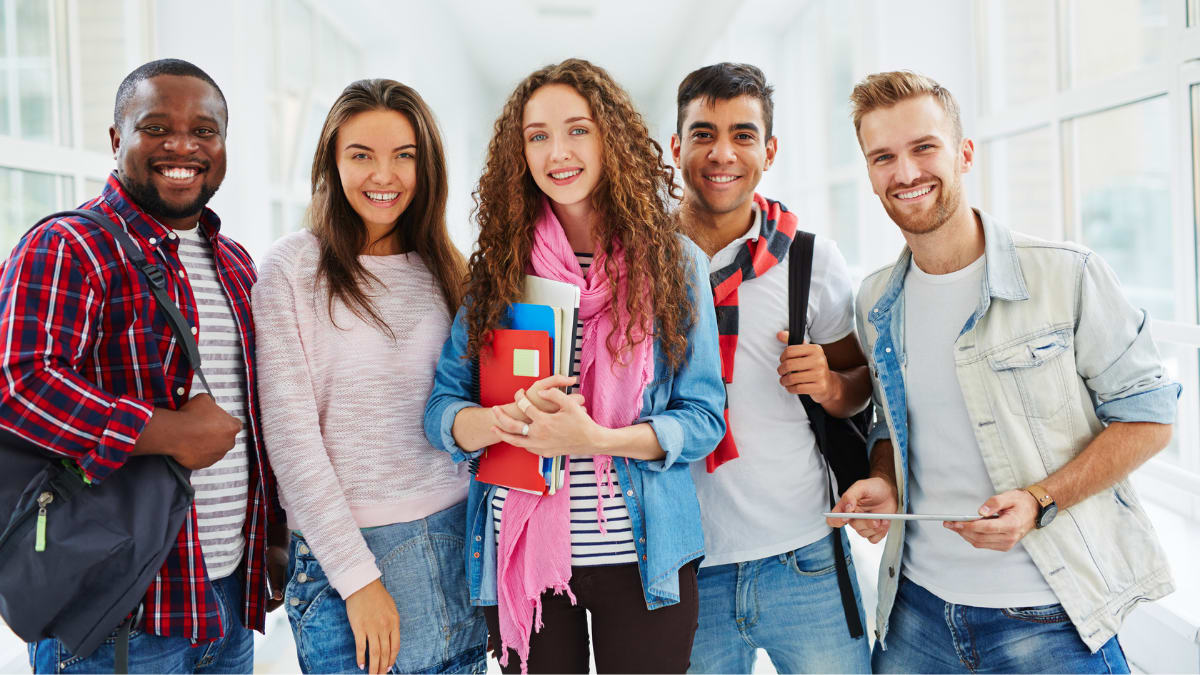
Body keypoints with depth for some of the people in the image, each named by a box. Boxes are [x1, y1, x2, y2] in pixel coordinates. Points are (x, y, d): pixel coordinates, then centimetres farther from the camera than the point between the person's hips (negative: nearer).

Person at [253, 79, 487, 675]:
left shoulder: (442, 268, 9)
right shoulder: (294, 266, -5)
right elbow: (290, 435, -9)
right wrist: (358, 576, -13)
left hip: (459, 537, 5)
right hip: (348, 547, -4)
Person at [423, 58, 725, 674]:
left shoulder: (674, 262, -1)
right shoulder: (499, 266, 2)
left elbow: (703, 420, -4)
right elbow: (441, 411, -1)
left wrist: (597, 438, -21)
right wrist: (506, 419, -23)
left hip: (641, 559, -1)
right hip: (520, 557, 1)